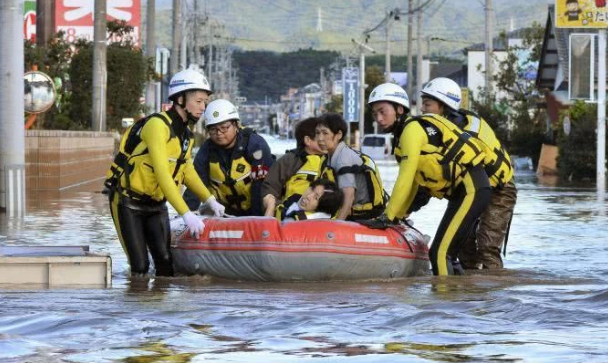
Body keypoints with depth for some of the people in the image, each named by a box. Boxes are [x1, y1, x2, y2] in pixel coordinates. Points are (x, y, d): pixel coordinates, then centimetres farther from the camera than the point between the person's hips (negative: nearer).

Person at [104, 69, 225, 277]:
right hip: (128, 203, -7)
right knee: (140, 267, -11)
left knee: (166, 263, -4)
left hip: (156, 204, 7)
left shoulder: (186, 134, 4)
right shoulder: (158, 125, -24)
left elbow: (187, 172, 16)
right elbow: (162, 174, -31)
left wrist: (210, 201, 1)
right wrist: (186, 214, -36)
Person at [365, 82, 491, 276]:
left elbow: (405, 179, -16)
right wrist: (398, 216, 19)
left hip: (471, 189, -10)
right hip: (463, 189, 10)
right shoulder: (404, 134, 17)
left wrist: (387, 217, -13)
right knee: (446, 253, 13)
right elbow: (412, 181, 21)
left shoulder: (412, 129, -12)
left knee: (440, 253, -14)